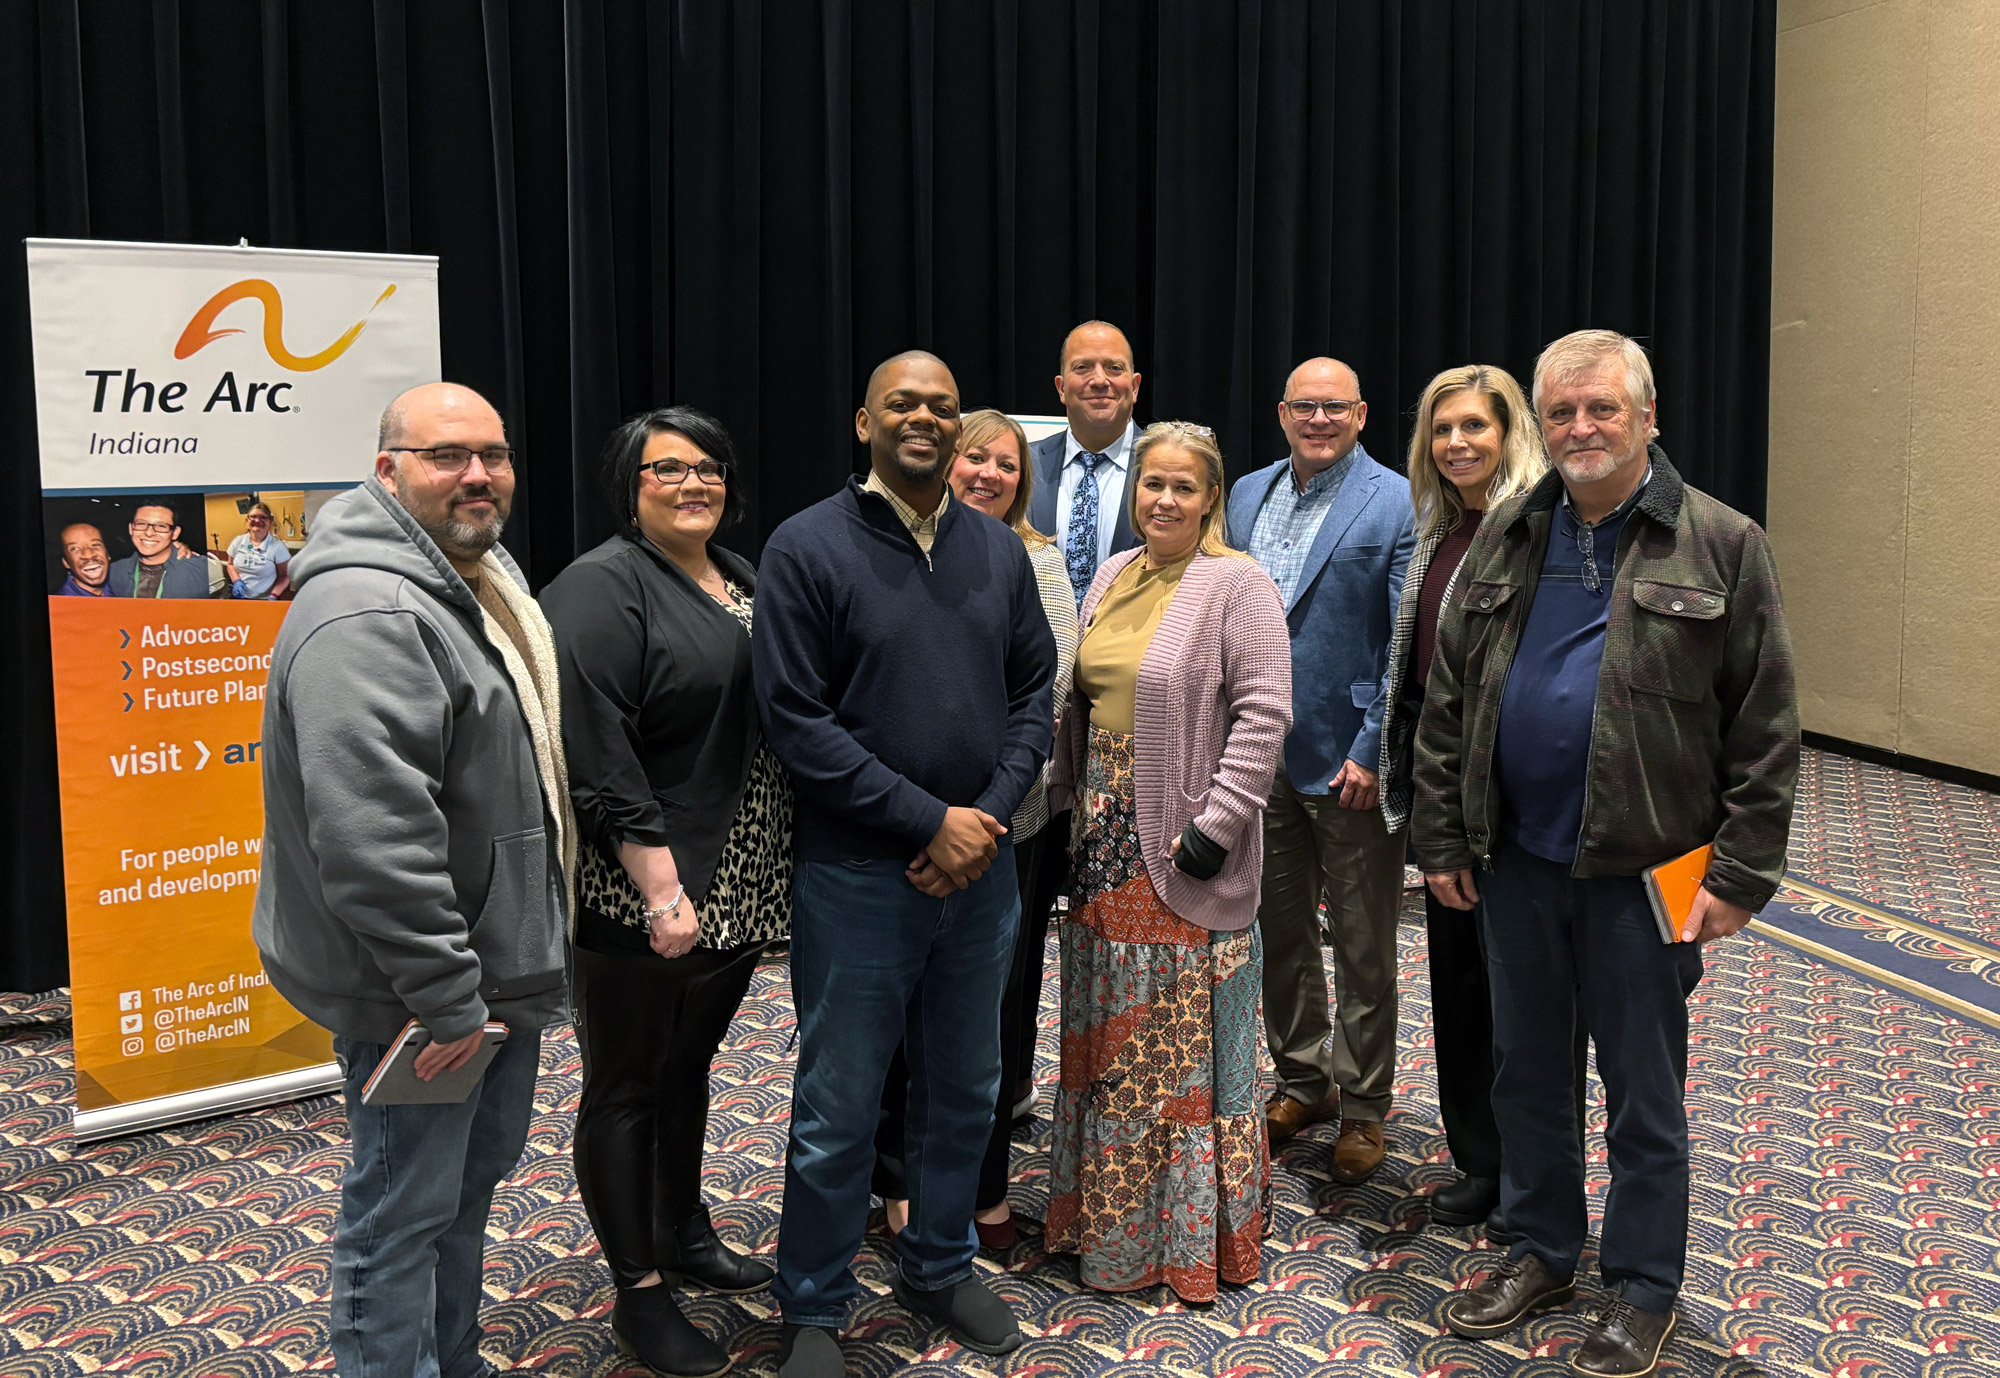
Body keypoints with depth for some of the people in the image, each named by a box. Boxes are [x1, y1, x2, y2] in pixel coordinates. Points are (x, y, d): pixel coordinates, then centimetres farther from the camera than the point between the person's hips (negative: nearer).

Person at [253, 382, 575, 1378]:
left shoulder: (484, 580, 11)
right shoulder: (369, 615, -24)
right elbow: (371, 833, -31)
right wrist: (443, 991, -27)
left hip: (499, 968, 11)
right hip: (415, 994, -11)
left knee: (476, 1174, 24)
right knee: (404, 1215, 4)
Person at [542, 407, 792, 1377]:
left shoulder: (741, 580, 12)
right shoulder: (602, 587, -13)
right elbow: (597, 748, -21)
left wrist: (768, 876, 14)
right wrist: (659, 883, -25)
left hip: (740, 887, 8)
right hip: (644, 895, -8)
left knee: (689, 1062, 22)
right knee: (628, 1086, 6)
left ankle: (683, 1233, 40)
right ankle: (639, 1292, 19)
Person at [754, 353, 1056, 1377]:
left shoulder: (998, 550, 7)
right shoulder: (809, 547, -8)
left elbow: (1034, 688, 8)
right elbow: (795, 719, -14)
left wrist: (991, 811, -8)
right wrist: (929, 821, -16)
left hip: (980, 869, 5)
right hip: (856, 875, -4)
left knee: (964, 1090, 17)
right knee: (838, 1108, 6)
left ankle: (940, 1267, 38)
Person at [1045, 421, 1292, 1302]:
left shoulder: (1236, 585, -8)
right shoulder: (1112, 578, 12)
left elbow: (1265, 714, -14)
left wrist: (1213, 827, -18)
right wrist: (1065, 804, 10)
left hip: (1183, 850, -7)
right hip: (1106, 842, 7)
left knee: (1189, 1040, 2)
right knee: (1109, 1036, 14)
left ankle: (1195, 1234, 18)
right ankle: (1110, 1223, 29)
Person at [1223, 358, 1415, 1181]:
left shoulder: (1399, 506, -8)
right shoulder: (1246, 496, 9)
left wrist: (1374, 752, -16)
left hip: (1351, 764, -5)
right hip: (1260, 755, 5)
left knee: (1363, 949, 8)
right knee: (1279, 932, 16)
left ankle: (1363, 1105, 23)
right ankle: (1303, 1082, 34)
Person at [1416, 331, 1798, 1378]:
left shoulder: (1721, 546, -6)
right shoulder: (1504, 537, 6)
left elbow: (1765, 728, -6)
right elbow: (1447, 697, 8)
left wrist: (1740, 876, -10)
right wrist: (1442, 839, 4)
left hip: (1642, 869, -4)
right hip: (1514, 859, 4)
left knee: (1643, 1093, 9)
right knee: (1525, 1069, 16)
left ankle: (1642, 1289, 26)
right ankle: (1542, 1251, 35)